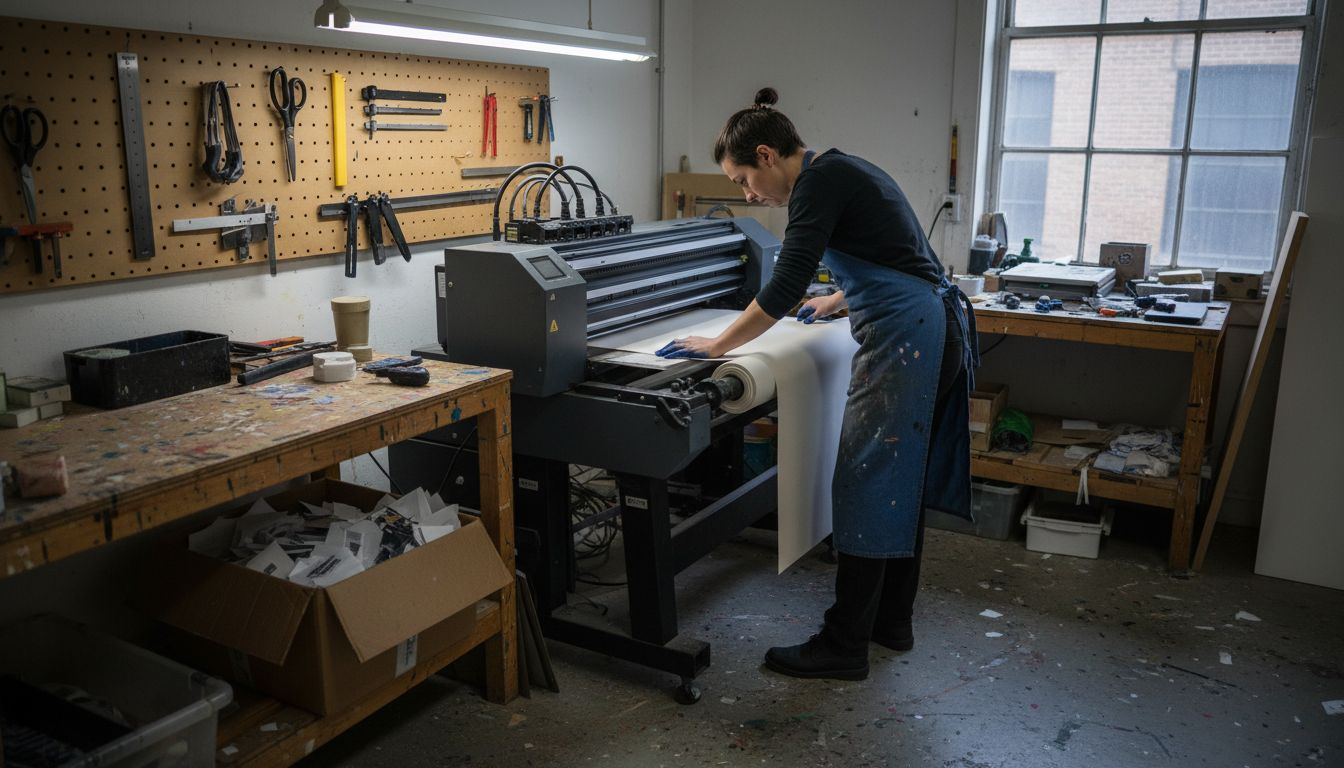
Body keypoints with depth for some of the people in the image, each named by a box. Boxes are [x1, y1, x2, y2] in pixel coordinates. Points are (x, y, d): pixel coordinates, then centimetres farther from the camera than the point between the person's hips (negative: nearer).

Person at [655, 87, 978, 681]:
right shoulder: (842, 171, 18)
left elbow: (785, 286, -19)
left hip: (903, 339, -10)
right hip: (937, 327, 10)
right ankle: (892, 620, 27)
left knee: (868, 486, -4)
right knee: (902, 480, 15)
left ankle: (844, 647, 5)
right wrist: (835, 302, 45)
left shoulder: (820, 180, -12)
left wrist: (716, 345, -11)